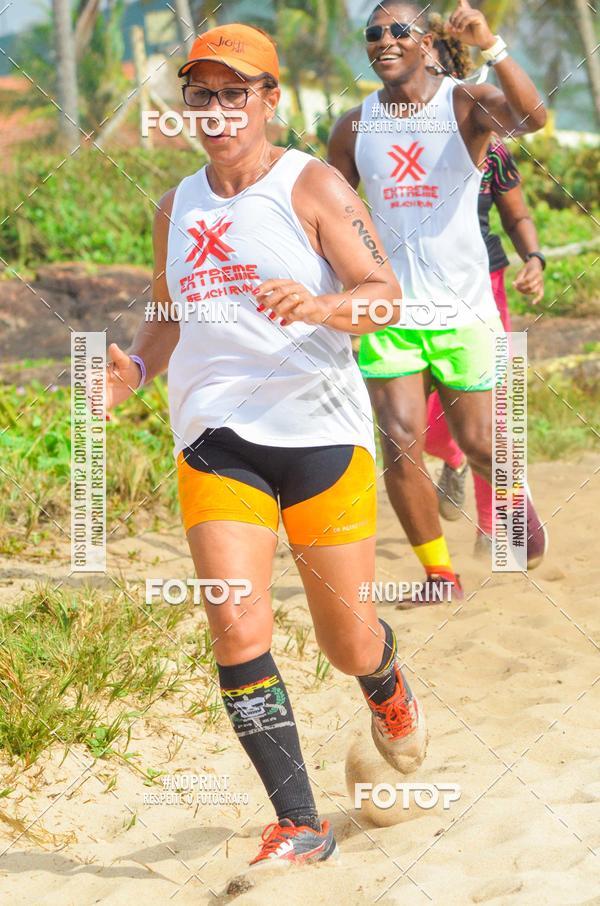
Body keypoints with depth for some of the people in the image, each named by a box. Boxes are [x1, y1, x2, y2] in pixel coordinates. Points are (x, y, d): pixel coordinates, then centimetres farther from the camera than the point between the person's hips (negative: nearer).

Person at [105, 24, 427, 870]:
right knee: (237, 631, -15)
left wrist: (322, 307, -30)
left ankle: (387, 684, 45)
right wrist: (136, 367, 5)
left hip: (320, 427, -3)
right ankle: (300, 825, -7)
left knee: (348, 643, 5)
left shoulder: (313, 187, -2)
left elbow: (385, 294, -9)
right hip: (215, 436, 3)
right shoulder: (178, 208, 13)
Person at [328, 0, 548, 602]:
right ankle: (440, 573, 7)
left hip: (462, 308, -2)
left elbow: (532, 118, -27)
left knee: (478, 444, 6)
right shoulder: (353, 128, 5)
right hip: (388, 310, 2)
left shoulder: (466, 104, -5)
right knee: (400, 445, -9)